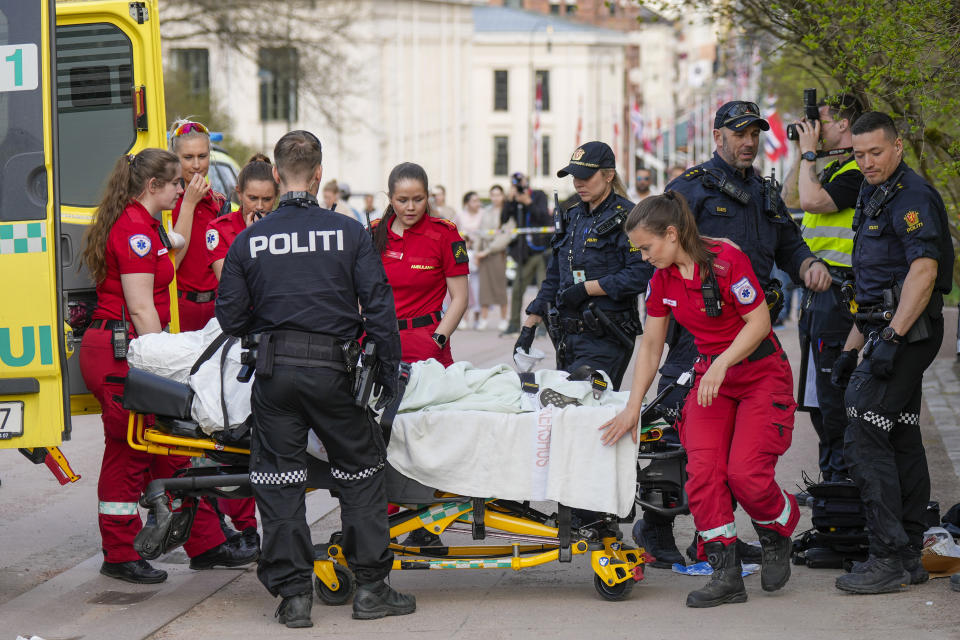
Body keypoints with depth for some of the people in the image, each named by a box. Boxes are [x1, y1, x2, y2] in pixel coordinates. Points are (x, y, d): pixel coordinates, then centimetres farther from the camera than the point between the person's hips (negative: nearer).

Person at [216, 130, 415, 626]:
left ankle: (293, 593, 6)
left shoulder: (248, 241, 3)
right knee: (361, 472, 12)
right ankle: (371, 588, 11)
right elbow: (379, 307, -2)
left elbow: (231, 318, 6)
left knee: (278, 479, 7)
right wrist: (388, 374, 6)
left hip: (274, 368, 1)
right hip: (332, 369, -1)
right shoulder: (349, 233, -1)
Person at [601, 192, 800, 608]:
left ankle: (777, 535, 14)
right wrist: (633, 407, 3)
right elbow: (651, 344, 8)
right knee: (702, 472, -12)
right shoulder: (663, 277, 2)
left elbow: (759, 322, -18)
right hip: (709, 379, 6)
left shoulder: (726, 261, -20)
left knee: (745, 472, -18)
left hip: (761, 374, -6)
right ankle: (726, 574, -7)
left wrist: (721, 364, -28)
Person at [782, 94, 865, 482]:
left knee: (833, 387, -8)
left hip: (839, 289, -10)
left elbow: (812, 200, -25)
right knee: (818, 389, 15)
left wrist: (809, 152, -14)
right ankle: (830, 471, 22)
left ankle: (843, 474, -3)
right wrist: (802, 154, 13)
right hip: (815, 289, 10)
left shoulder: (857, 169, -15)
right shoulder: (830, 165, 16)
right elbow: (790, 198, 22)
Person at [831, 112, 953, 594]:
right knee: (902, 443, 11)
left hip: (906, 334, -10)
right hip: (889, 334, 10)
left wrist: (891, 336, -29)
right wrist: (853, 346, 24)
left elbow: (924, 271, -24)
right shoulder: (873, 198, 20)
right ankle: (909, 558, 15)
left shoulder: (913, 197, -13)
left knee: (864, 441, -14)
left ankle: (889, 559, -14)